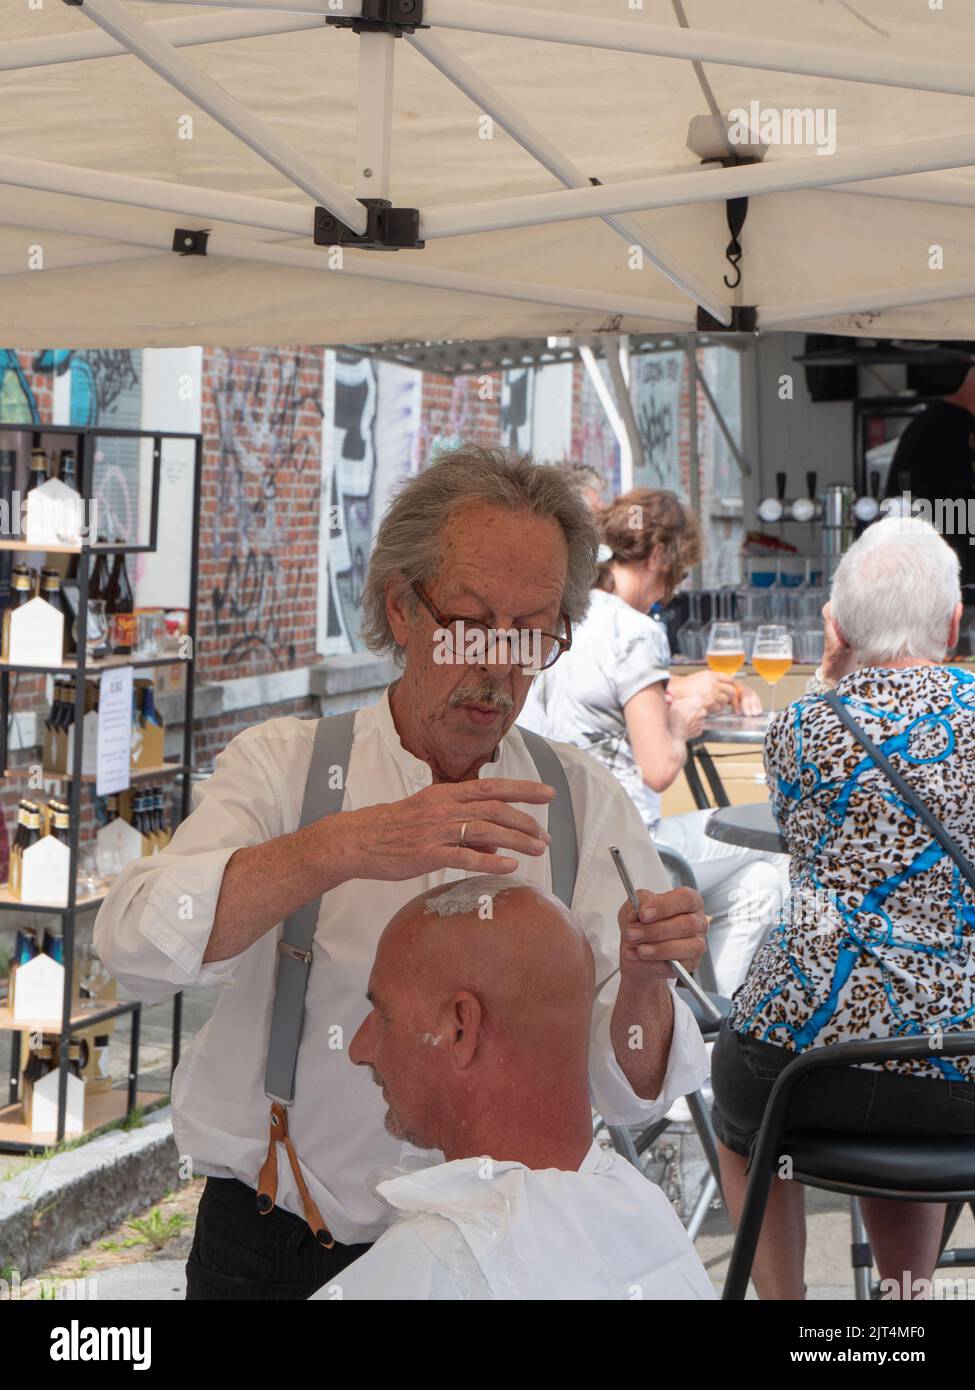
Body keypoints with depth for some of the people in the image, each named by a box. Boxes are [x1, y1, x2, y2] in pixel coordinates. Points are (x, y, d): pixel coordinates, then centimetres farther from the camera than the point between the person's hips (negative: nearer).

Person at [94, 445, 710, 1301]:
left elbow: (631, 1097, -5)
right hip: (270, 1253, -1)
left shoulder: (587, 804, -1)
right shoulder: (282, 766, -5)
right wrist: (345, 846, -36)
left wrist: (644, 986, -26)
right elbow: (138, 943, -24)